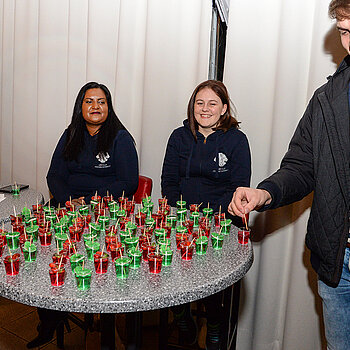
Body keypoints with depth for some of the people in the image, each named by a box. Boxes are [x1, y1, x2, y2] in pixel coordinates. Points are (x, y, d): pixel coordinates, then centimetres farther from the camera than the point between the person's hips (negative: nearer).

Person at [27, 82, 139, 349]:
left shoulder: (120, 138, 1)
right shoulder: (71, 136, 16)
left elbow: (128, 184, -6)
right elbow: (55, 175, 11)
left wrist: (88, 202, -14)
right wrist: (68, 200, -9)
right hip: (67, 204, 5)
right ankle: (49, 319, -4)